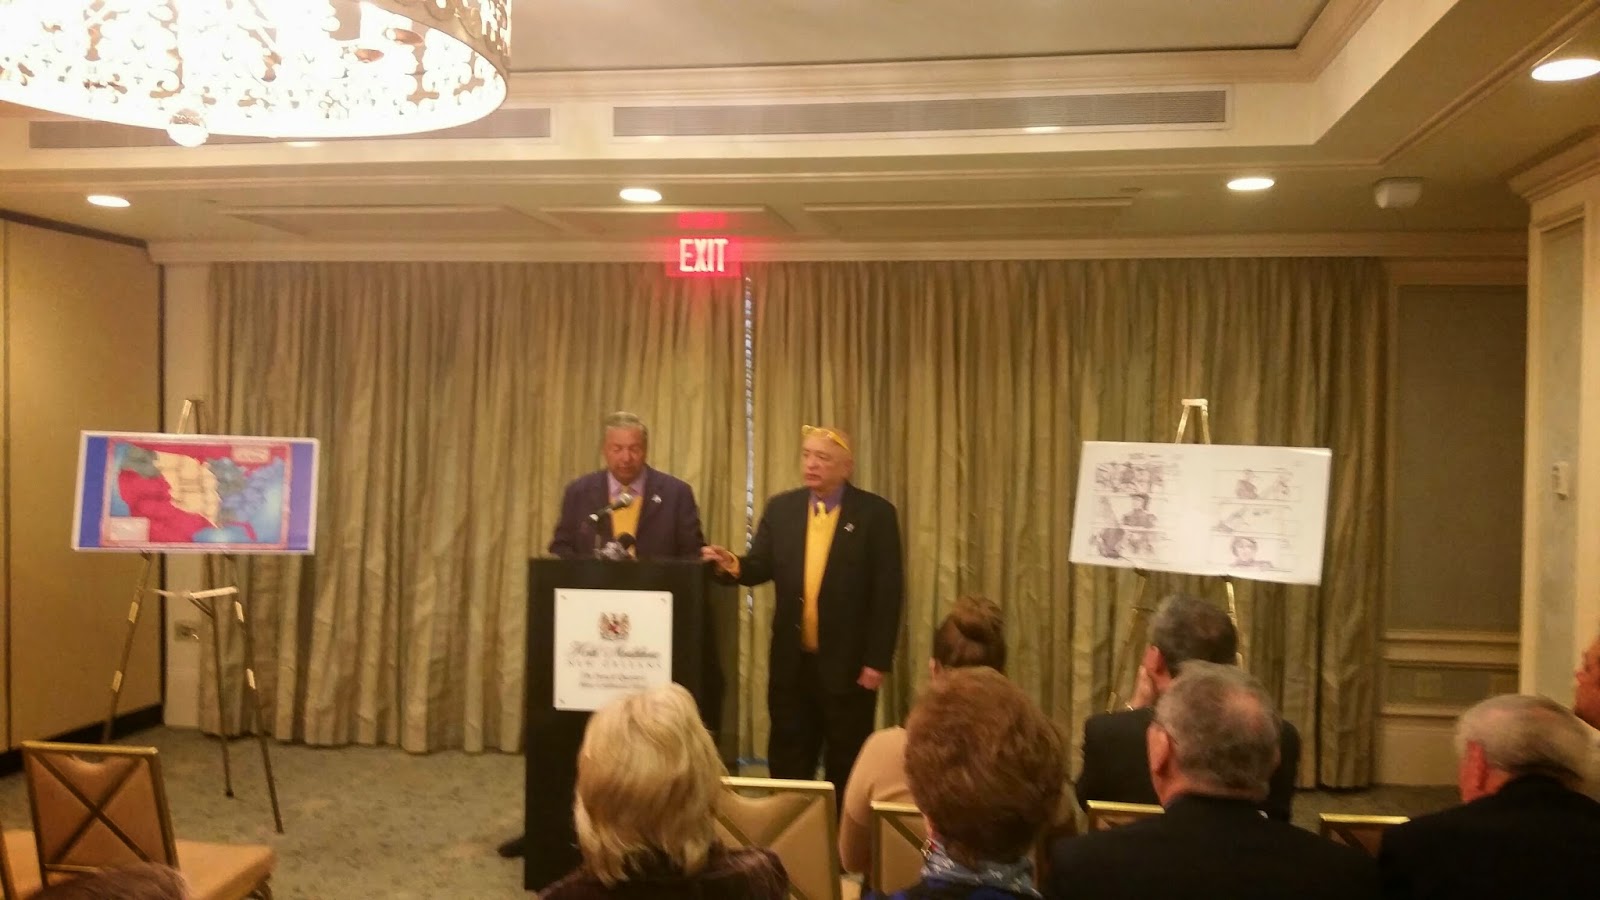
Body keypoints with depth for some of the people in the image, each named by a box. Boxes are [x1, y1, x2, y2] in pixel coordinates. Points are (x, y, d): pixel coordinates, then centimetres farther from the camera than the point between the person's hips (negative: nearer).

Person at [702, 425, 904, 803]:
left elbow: (888, 591, -9)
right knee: (787, 765, 12)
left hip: (848, 663, -3)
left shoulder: (875, 514, -7)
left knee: (846, 769, 10)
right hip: (791, 661, 4)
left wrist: (877, 661, -12)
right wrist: (734, 565, -22)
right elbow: (761, 567, 2)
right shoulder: (780, 508, 5)